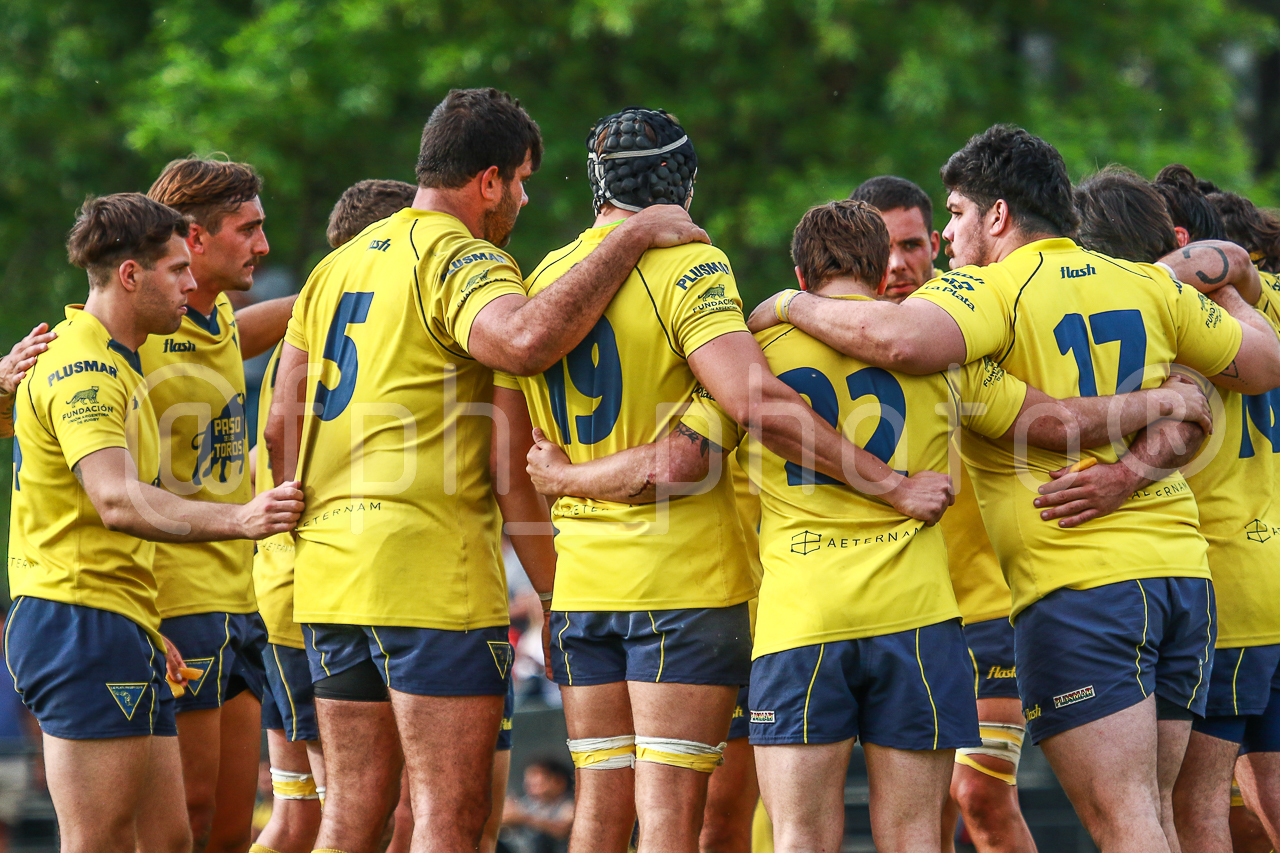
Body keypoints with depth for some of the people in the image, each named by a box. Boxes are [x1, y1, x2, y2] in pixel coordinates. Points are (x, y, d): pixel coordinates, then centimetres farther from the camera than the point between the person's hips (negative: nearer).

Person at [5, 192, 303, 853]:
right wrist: (237, 520, -42)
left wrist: (143, 632, 28)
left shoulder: (112, 365, 23)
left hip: (118, 627, 11)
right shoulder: (83, 367, -13)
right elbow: (117, 501, -29)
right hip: (82, 623, -11)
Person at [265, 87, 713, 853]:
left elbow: (282, 427, 17)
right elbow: (526, 339, -31)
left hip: (329, 562, 8)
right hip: (432, 566, -8)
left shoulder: (339, 265, 19)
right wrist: (633, 239, -23)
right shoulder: (462, 259, -8)